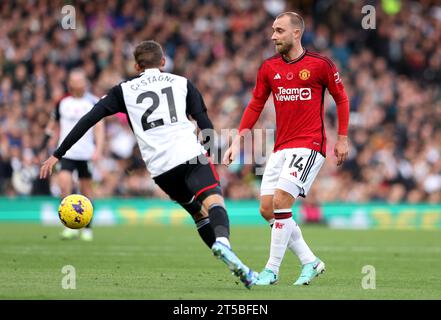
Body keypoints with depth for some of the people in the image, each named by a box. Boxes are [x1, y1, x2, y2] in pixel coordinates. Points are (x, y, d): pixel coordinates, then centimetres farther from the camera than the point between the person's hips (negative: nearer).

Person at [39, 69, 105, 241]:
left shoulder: (94, 102, -1)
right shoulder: (62, 102, 6)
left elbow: (99, 127, -6)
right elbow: (53, 124, 17)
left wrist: (98, 149, -19)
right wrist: (44, 144, 10)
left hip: (86, 153, -1)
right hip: (66, 151, 1)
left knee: (86, 189, 3)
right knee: (64, 182, -19)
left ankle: (87, 228, 18)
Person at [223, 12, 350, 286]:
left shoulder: (320, 64, -5)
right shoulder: (269, 67, 8)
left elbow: (341, 98, 4)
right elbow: (256, 106, 13)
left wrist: (343, 139, 1)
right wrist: (238, 141, 6)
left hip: (309, 145, -6)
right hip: (281, 147, 6)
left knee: (281, 201, -18)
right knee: (267, 209, -1)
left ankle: (272, 269, -8)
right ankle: (310, 262, 11)